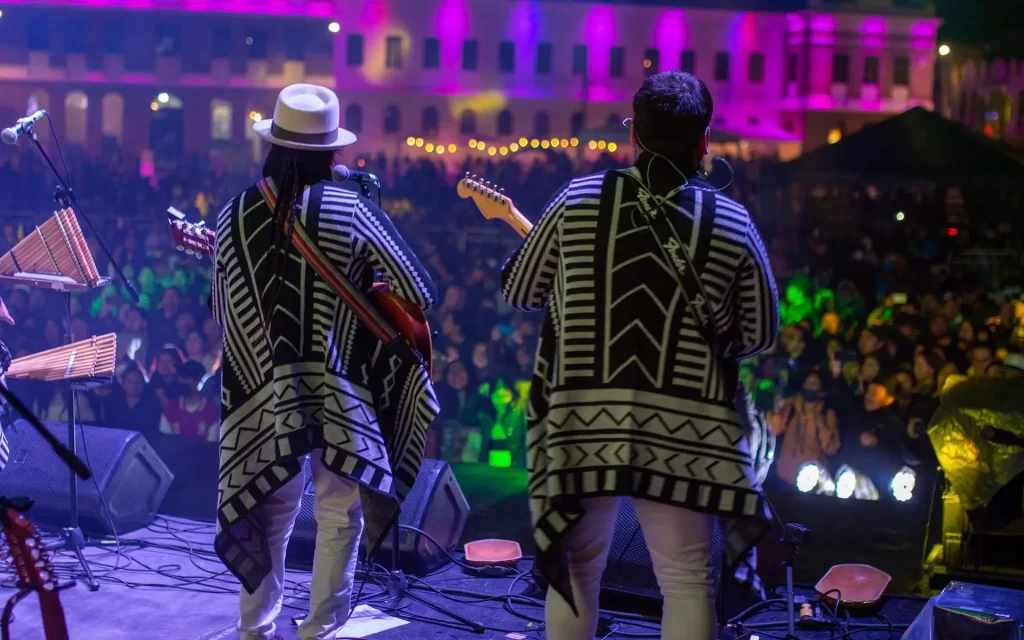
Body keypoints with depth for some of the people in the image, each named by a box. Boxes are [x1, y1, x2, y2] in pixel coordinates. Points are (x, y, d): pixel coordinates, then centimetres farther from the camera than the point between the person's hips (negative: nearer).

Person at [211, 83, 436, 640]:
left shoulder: (235, 214, 1)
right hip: (336, 391, -3)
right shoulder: (350, 209, -10)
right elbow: (418, 291, -8)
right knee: (339, 516, 8)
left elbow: (222, 308, 10)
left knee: (269, 515, 17)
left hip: (264, 392, 4)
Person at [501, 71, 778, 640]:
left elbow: (518, 292, 9)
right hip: (681, 427, -1)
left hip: (582, 419, 1)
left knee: (576, 569, 16)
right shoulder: (732, 223, -1)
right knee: (686, 580, 8)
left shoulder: (578, 199, 0)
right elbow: (760, 333, 7)